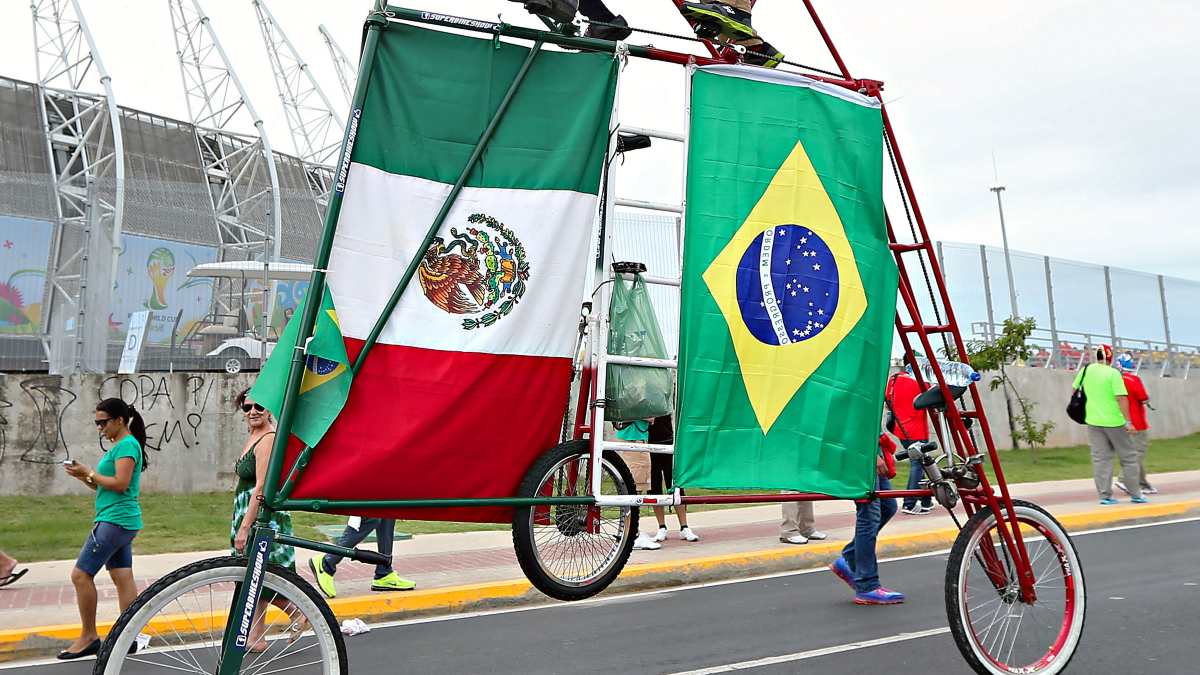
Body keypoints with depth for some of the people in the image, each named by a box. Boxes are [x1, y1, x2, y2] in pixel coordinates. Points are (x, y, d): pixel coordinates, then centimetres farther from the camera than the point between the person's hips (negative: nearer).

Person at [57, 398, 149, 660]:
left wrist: (89, 473, -12)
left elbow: (120, 484, -20)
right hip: (121, 522, 10)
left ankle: (88, 637, 2)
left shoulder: (127, 445, -12)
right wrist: (85, 477, 5)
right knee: (123, 578, 8)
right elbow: (106, 485, 19)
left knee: (81, 574, -6)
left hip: (115, 520, -10)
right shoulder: (120, 446, 18)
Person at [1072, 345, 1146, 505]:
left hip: (1093, 421, 4)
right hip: (1114, 422, -4)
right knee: (1128, 457, 10)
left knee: (1100, 459, 6)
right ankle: (1135, 494, 16)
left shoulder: (1086, 370, 2)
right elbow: (1121, 398, -18)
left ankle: (1104, 495, 3)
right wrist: (1128, 421, -15)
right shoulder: (1113, 373, -13)